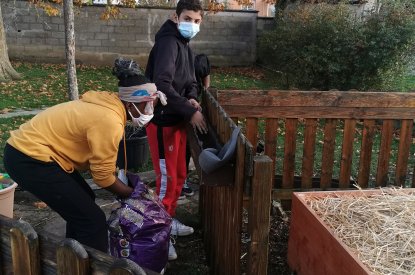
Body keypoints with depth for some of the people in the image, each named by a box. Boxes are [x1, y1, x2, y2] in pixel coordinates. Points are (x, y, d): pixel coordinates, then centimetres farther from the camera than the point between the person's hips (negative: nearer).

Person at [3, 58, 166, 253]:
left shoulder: (108, 105, 6)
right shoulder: (109, 121, -23)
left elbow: (101, 162, 11)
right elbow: (103, 176, -14)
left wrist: (127, 189, 10)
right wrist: (133, 194, 0)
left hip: (29, 147, 10)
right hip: (29, 159, -10)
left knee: (82, 203, 21)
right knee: (92, 220, -6)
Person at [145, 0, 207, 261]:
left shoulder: (186, 46, 15)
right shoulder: (168, 43, -16)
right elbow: (162, 85, -28)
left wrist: (192, 98, -4)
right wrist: (190, 112, -25)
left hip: (178, 120, 10)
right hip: (162, 121, -10)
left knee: (179, 175, 17)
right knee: (167, 178, -3)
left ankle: (169, 220, 33)